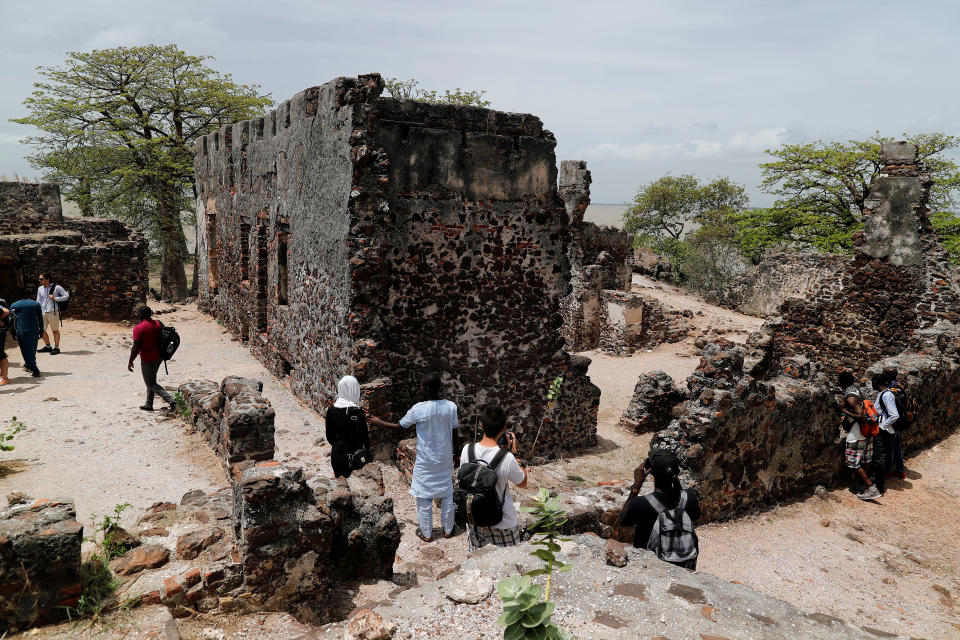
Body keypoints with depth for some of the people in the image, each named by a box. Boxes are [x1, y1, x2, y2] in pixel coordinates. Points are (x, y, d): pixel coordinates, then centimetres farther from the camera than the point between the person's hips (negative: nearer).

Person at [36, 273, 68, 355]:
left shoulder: (57, 288, -4)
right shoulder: (40, 289, 11)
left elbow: (66, 296, -2)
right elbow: (38, 302, 15)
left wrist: (55, 298, -13)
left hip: (53, 312, -5)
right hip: (43, 312, 5)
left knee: (55, 331, 2)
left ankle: (56, 348, 13)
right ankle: (48, 346, 23)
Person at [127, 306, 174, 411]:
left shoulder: (138, 328, -18)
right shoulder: (157, 324, 4)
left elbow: (136, 348, -18)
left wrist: (130, 362, -6)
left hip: (148, 359, -8)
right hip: (159, 357, 8)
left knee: (151, 383, 2)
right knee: (151, 380, 21)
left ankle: (171, 401, -12)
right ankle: (148, 405, 28)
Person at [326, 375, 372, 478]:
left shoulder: (331, 411, -5)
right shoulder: (358, 412, -18)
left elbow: (329, 437, 4)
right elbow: (365, 437, -11)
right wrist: (367, 455, 2)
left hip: (337, 456, 4)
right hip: (355, 458, -4)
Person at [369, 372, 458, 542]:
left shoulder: (418, 409, -22)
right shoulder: (451, 407, -12)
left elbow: (400, 426, -8)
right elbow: (455, 431, -2)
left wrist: (380, 423, 8)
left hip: (425, 462, -3)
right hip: (445, 460, 3)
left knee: (424, 498, 13)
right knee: (447, 496, 18)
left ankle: (426, 534, 25)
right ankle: (448, 530, 32)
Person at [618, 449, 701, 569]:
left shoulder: (640, 504, -29)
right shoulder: (690, 498, -20)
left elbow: (621, 522, -6)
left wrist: (636, 487, -10)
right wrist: (678, 484, 0)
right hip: (685, 566, 2)